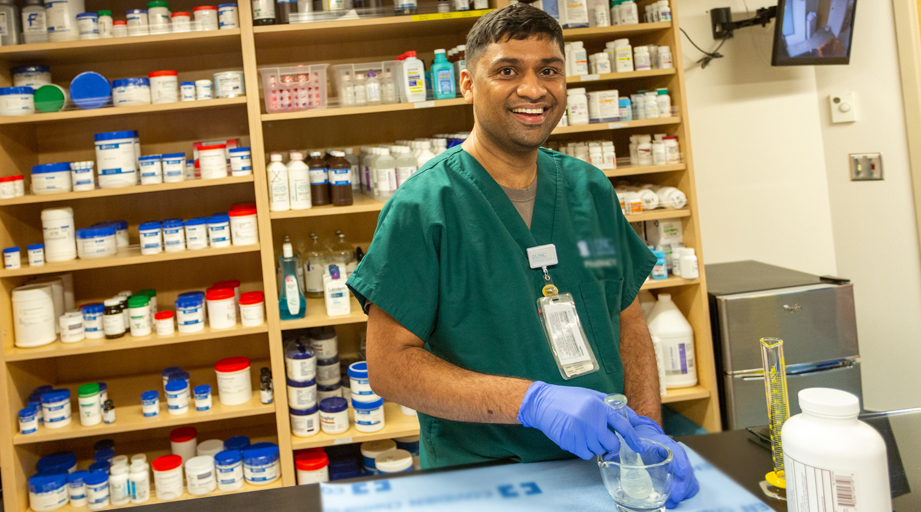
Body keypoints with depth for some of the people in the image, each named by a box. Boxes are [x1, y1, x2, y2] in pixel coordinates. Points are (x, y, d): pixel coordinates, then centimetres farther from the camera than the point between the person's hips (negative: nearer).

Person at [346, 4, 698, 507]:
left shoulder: (591, 190, 9)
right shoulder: (422, 206, -8)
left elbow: (627, 319, 14)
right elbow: (388, 364, -10)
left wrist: (647, 427, -2)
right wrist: (535, 401, -19)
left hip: (606, 468, 4)